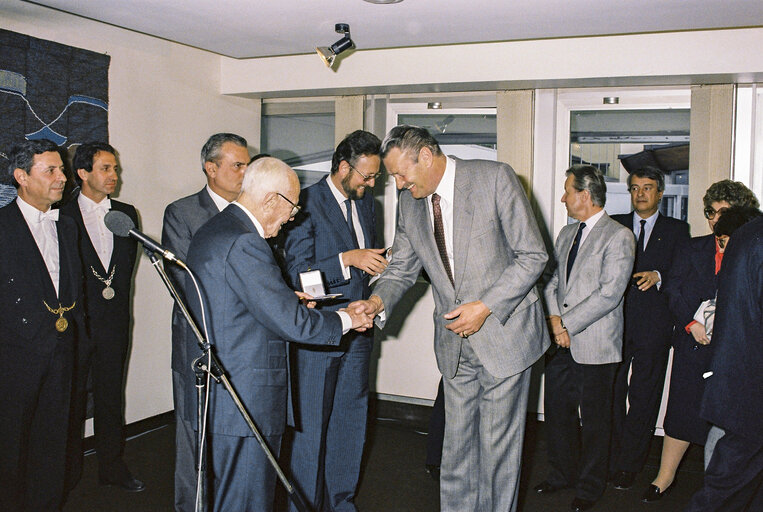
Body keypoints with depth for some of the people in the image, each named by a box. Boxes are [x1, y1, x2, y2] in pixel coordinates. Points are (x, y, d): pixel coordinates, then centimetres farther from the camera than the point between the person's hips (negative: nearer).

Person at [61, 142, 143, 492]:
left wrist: (113, 292, 3)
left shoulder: (126, 214, 9)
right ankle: (70, 470, 22)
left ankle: (112, 466, 24)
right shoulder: (62, 215, -5)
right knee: (73, 397, 7)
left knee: (111, 395, 12)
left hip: (114, 320, 4)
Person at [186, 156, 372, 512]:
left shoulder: (210, 232, 11)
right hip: (246, 401, -11)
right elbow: (290, 322, -22)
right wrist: (346, 320, -8)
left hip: (215, 393, 11)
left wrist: (286, 299, 13)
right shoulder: (244, 243, -22)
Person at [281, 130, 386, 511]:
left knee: (351, 421, 16)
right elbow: (297, 275, -17)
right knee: (310, 427, 3)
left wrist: (377, 263, 1)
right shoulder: (306, 204, -13)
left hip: (357, 329, 7)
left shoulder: (365, 201, 10)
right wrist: (348, 260, -26)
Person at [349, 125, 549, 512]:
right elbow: (401, 269, 11)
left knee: (497, 444, 6)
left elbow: (533, 255, -11)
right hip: (455, 341, 5)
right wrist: (378, 301, -11)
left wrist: (485, 306, -19)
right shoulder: (409, 203, 4)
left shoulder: (495, 179, -12)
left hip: (504, 332, -4)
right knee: (457, 444, 11)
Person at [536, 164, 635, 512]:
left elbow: (609, 293, -17)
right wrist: (554, 318, -5)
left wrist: (568, 323, -16)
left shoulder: (618, 237, -10)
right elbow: (553, 280, 13)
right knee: (556, 410, 14)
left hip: (595, 345, -6)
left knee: (594, 420, 6)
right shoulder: (566, 234, 15)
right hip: (561, 341, 7)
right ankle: (562, 473, 33)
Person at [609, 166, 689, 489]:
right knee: (611, 393, 2)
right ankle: (611, 460, 14)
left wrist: (658, 277, -14)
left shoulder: (676, 230, 11)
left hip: (653, 325, -1)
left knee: (643, 397, 2)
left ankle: (629, 465, 13)